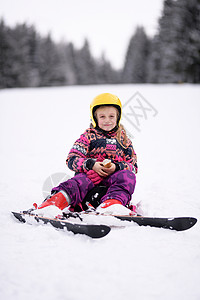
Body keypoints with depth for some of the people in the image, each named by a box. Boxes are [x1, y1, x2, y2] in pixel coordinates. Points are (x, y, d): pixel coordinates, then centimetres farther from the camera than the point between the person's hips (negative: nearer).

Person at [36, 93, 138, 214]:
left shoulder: (124, 140, 17)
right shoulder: (89, 136, 11)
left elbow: (133, 166, 11)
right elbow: (72, 159, 3)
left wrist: (117, 167, -10)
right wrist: (91, 164, -15)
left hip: (113, 176, 2)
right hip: (90, 173, -2)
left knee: (128, 176, -29)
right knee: (80, 182, -34)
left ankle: (113, 202, -55)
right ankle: (56, 200, -60)